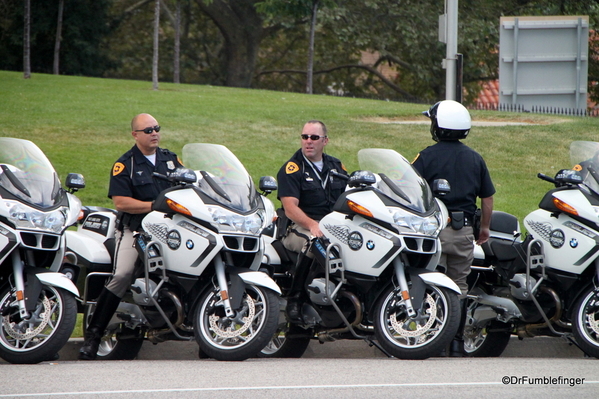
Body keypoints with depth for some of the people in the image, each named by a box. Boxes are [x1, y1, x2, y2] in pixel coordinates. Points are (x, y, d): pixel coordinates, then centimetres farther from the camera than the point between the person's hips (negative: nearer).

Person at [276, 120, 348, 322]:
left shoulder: (336, 166, 19)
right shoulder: (292, 169, 1)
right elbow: (290, 207, -11)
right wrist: (312, 225, -28)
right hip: (300, 227, -5)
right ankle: (294, 299, -29)